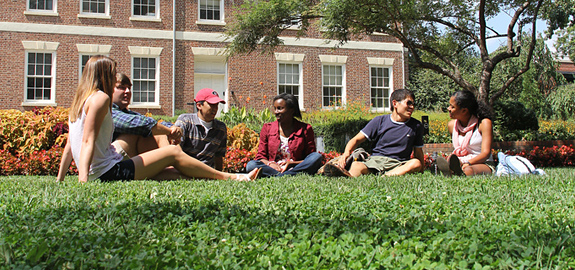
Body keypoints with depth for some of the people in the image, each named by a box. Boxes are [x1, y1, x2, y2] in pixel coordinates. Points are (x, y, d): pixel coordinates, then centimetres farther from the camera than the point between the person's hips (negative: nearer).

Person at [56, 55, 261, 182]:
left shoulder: (80, 100, 17)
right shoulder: (100, 97, -11)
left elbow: (69, 145, 17)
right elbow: (88, 141, -21)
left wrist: (60, 180, 19)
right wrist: (83, 179, -27)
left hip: (100, 174, 9)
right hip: (110, 172, -9)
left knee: (173, 172, 9)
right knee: (173, 153, -2)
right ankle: (228, 177, 8)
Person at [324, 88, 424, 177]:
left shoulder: (416, 126, 11)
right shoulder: (380, 121, 7)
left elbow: (418, 152, 21)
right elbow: (357, 139, 4)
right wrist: (347, 152, -16)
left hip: (399, 164, 1)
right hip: (376, 160, -1)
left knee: (416, 163, -34)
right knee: (356, 165, -35)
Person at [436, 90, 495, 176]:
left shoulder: (484, 123, -3)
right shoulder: (452, 125, 14)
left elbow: (486, 153, -12)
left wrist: (468, 163, -31)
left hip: (483, 164, -4)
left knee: (468, 170, -43)